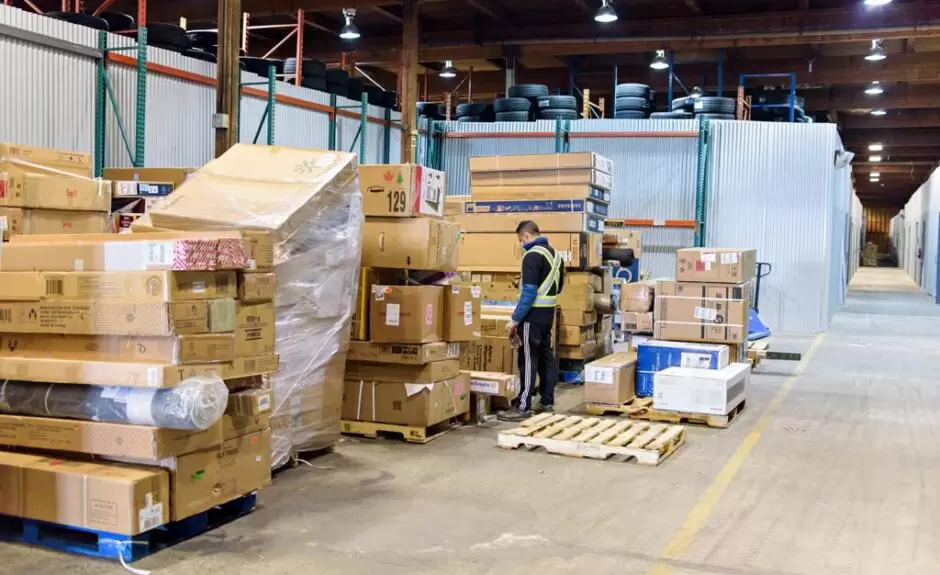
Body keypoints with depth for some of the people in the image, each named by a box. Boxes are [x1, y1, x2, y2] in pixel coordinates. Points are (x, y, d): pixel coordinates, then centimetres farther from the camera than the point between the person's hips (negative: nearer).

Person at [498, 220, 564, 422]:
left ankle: (523, 407, -5)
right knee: (546, 356, 13)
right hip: (549, 311, 9)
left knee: (528, 359, -7)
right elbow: (558, 286, 21)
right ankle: (547, 401, 19)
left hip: (533, 313, -9)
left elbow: (529, 292, -21)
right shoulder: (555, 253, 13)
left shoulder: (532, 255, -16)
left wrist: (515, 319, -18)